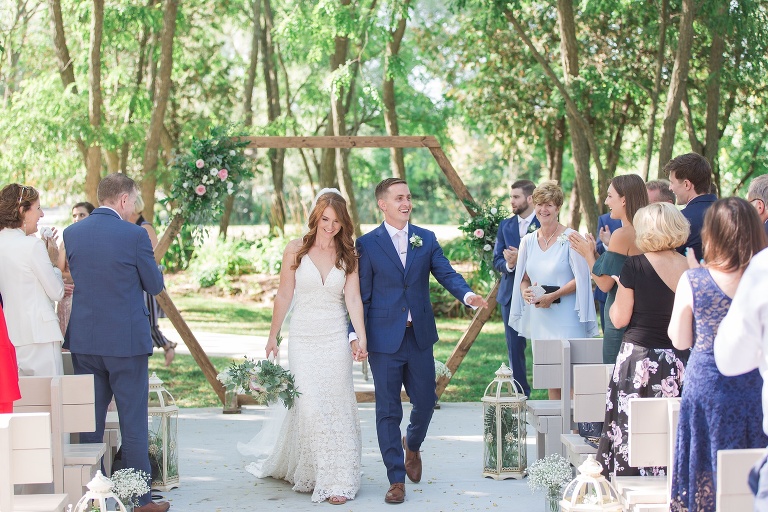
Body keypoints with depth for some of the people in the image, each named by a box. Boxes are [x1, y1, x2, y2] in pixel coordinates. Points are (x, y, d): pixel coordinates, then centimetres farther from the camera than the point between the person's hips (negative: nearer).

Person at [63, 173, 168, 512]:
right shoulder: (134, 235, -13)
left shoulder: (70, 233, 2)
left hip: (83, 341, 5)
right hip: (126, 340, -4)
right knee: (133, 421, 4)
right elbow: (155, 285, -3)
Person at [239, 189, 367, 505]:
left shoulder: (348, 255, 2)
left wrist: (361, 337, -20)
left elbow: (353, 298, -7)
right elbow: (284, 295, 5)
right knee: (308, 406, -3)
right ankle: (308, 474, 13)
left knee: (336, 406, -1)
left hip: (335, 339, 0)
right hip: (303, 337, 0)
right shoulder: (296, 250, 0)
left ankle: (337, 480, 4)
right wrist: (273, 336, 5)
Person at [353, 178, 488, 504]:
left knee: (425, 401, 10)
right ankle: (396, 479, 11)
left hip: (420, 335, 3)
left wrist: (467, 295, -22)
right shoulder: (367, 244, -2)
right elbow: (361, 293, -2)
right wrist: (355, 334, -11)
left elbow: (446, 274, -2)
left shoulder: (426, 239, 7)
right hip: (384, 339, -3)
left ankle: (412, 444, 42)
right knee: (388, 410, 2)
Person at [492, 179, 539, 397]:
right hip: (511, 294, 5)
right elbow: (497, 260, 8)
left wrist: (522, 259, -20)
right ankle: (520, 393, 18)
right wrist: (508, 264, -14)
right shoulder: (505, 226, 11)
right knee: (514, 347, 9)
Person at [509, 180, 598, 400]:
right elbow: (523, 278, 18)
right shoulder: (528, 241, 10)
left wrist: (553, 296, -17)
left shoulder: (570, 238, -6)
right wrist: (525, 291, -4)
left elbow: (581, 278, -9)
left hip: (566, 318, -5)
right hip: (539, 319, 5)